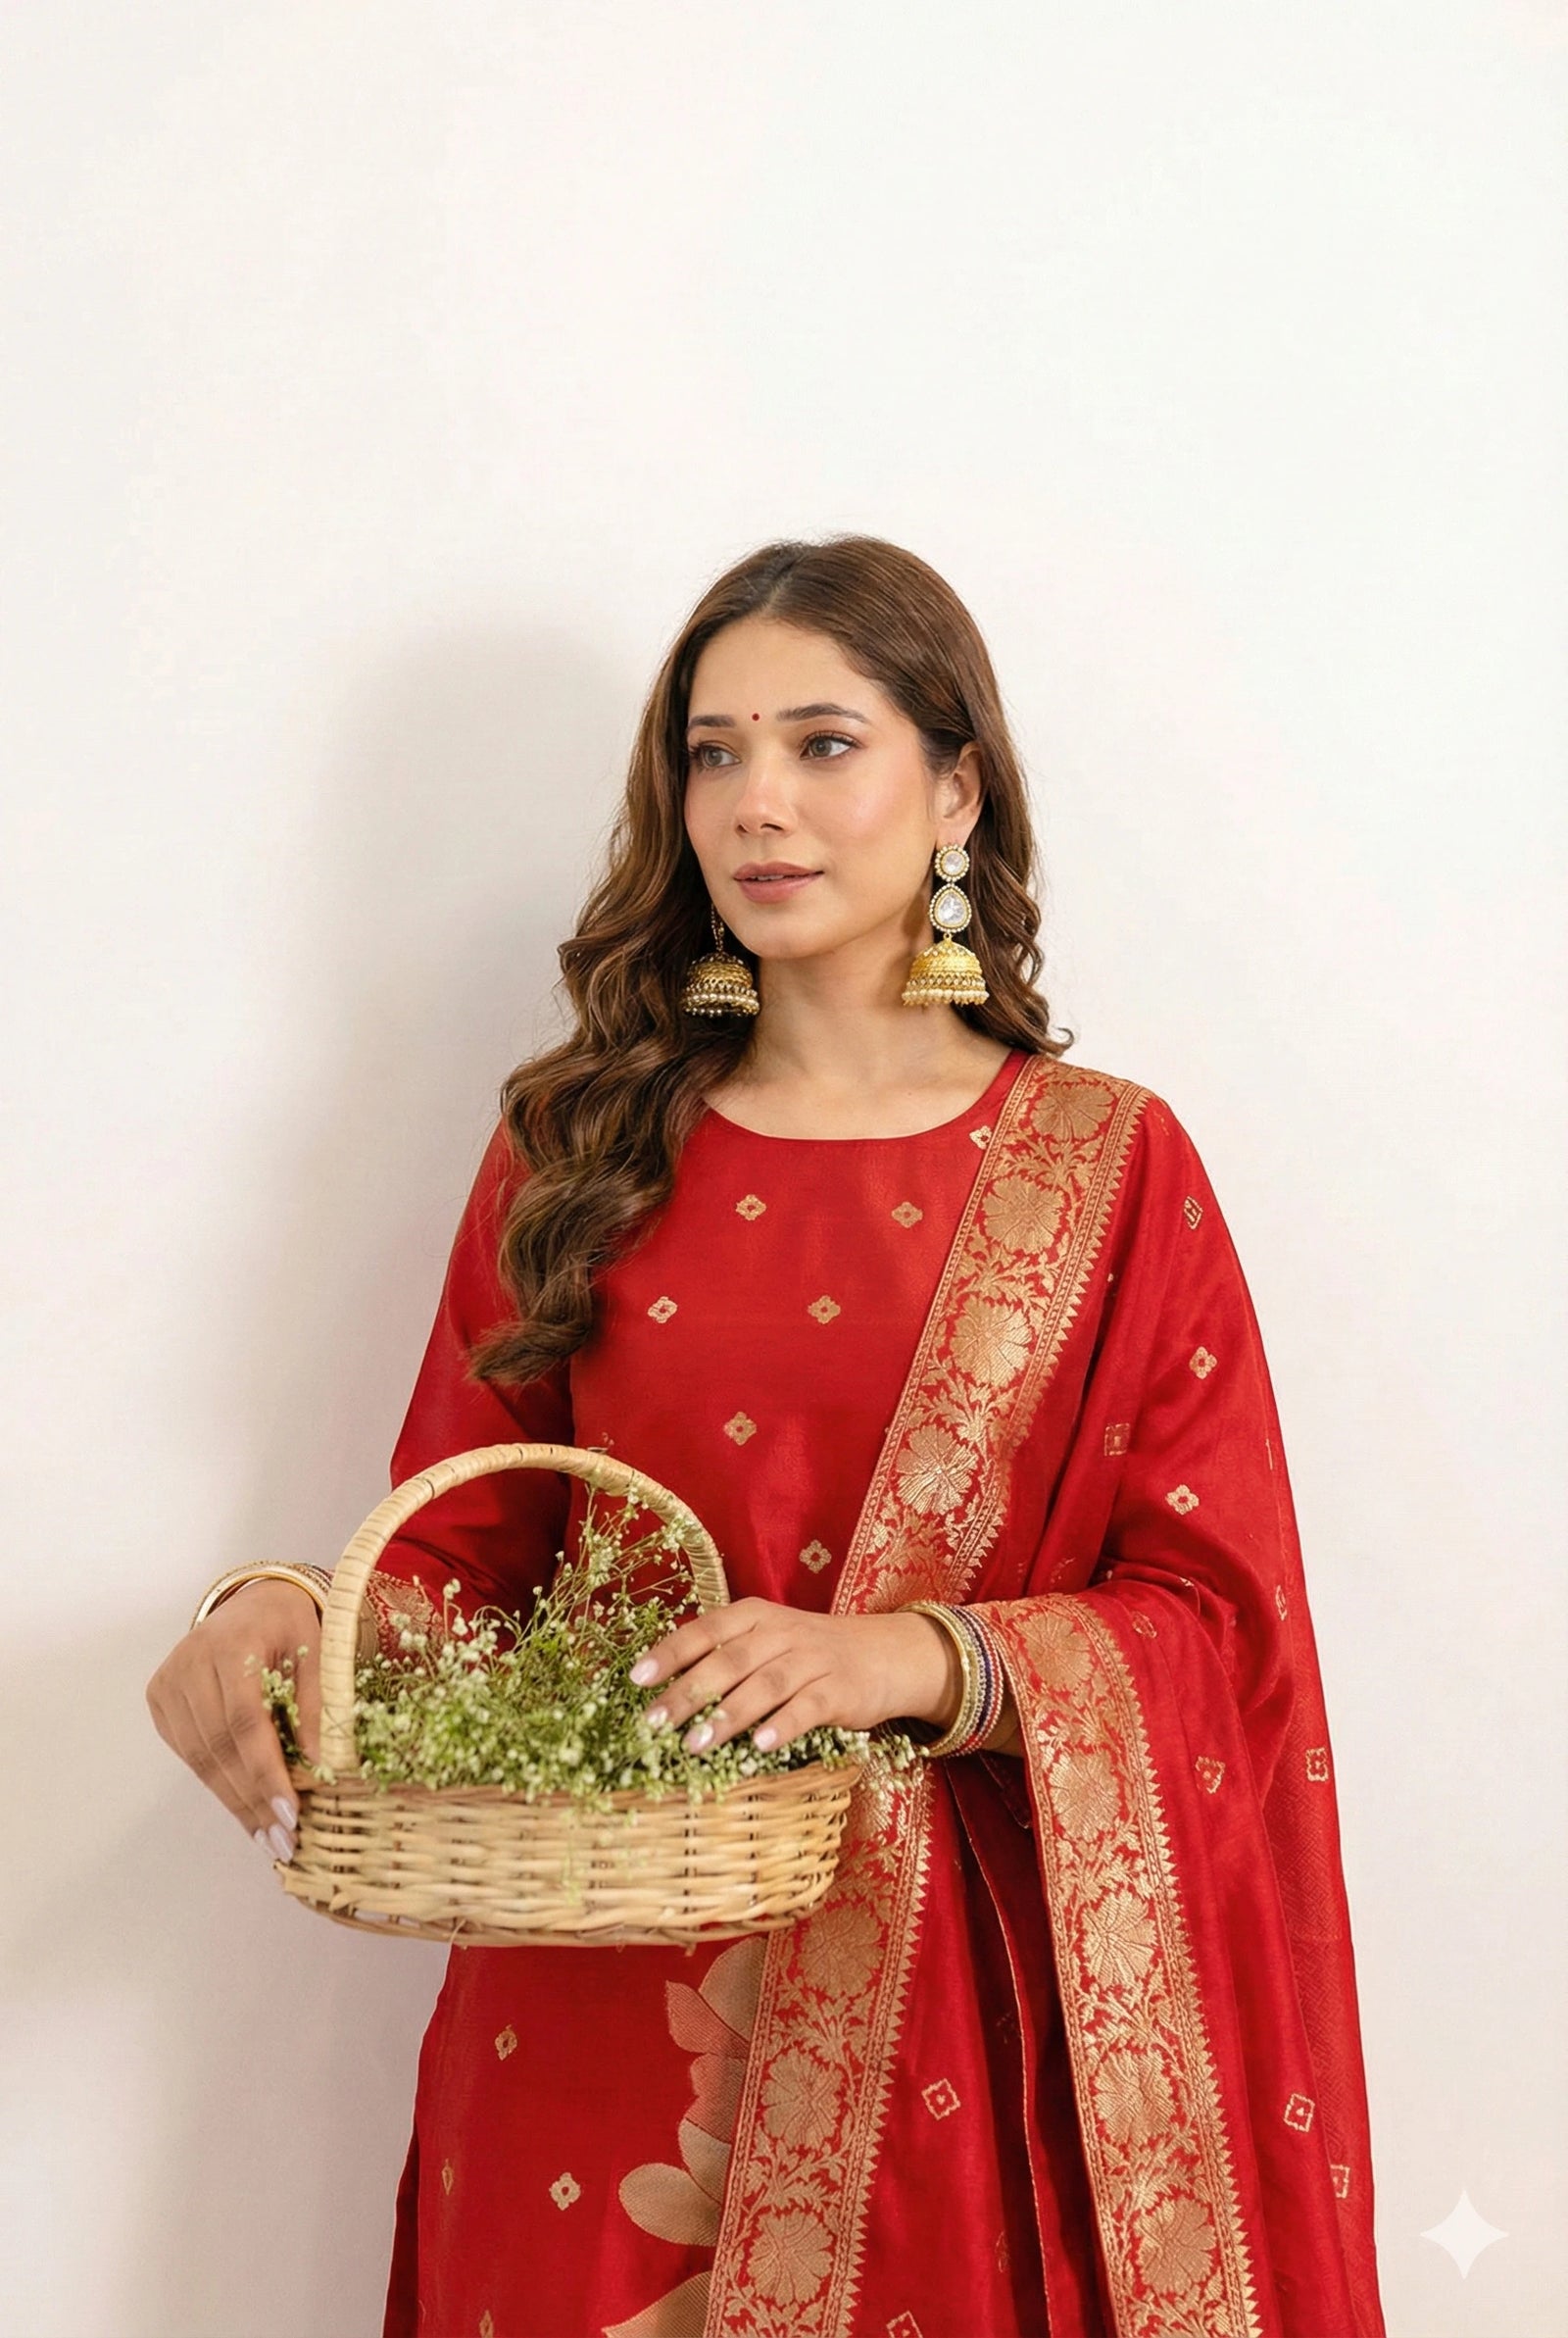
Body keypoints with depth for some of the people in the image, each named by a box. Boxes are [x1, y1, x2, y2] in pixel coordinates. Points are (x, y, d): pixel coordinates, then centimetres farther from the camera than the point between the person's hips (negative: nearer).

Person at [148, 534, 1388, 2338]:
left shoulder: (1106, 1168, 1)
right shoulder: (577, 1151, 6)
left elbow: (1222, 1617, -4)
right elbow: (468, 1549, 7)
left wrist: (919, 1661, -21)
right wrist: (288, 1615, -15)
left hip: (961, 2012, -1)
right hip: (601, 2004, 2)